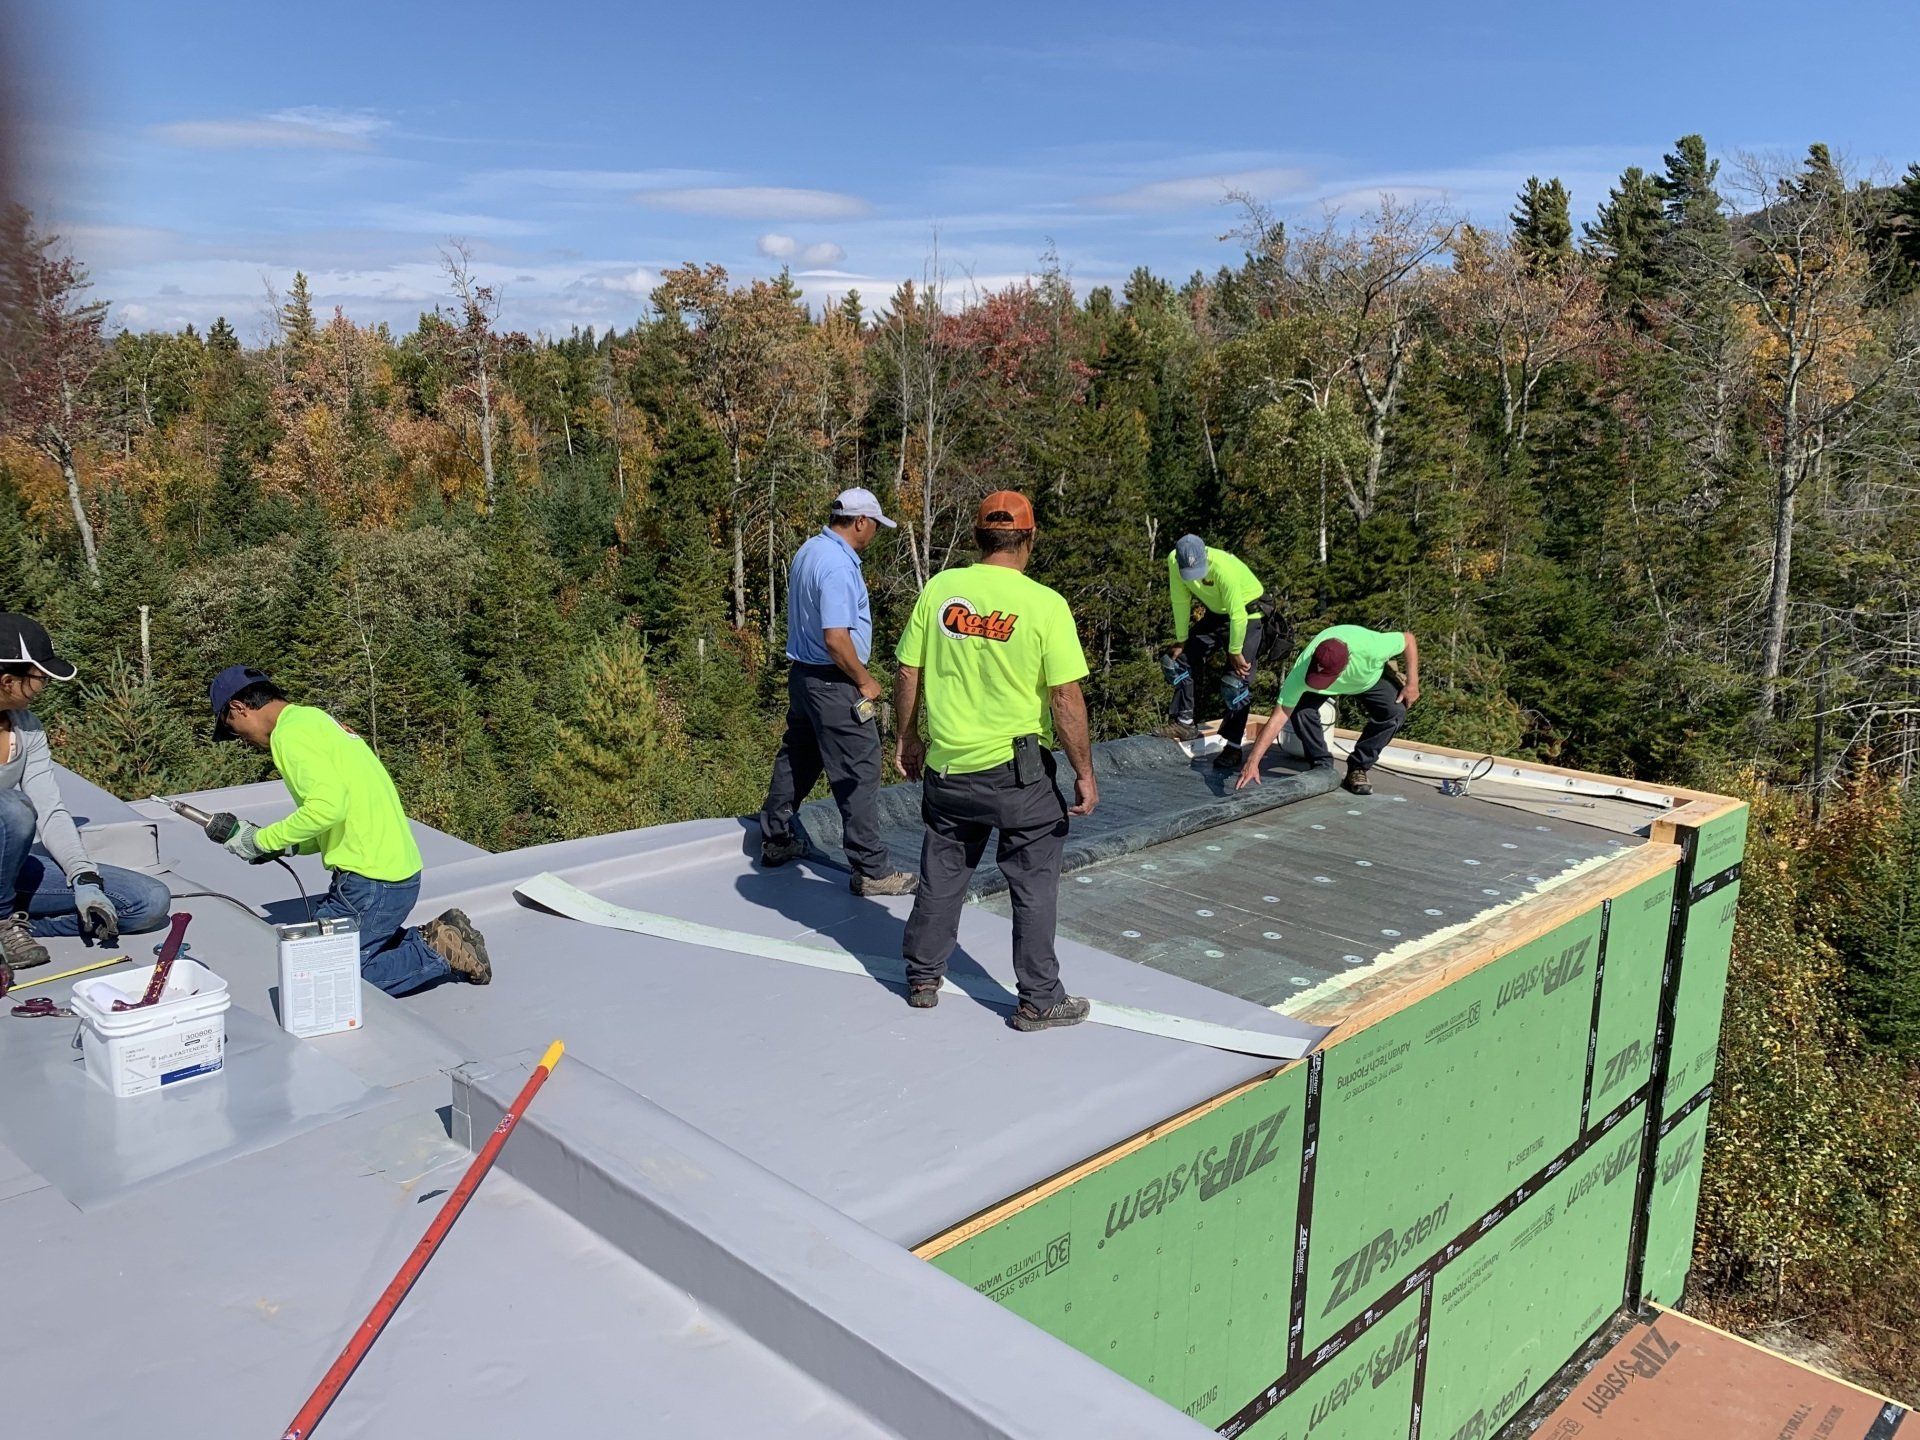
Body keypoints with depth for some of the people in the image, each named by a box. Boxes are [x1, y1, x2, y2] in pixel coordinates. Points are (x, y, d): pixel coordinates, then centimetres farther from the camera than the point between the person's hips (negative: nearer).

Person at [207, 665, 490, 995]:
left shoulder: (292, 732, -11)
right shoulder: (312, 718, 20)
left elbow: (328, 805, -26)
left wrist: (263, 840, -12)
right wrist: (283, 846, 13)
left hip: (374, 882, -10)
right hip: (395, 867, 10)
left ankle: (436, 953, -3)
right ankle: (429, 940, 11)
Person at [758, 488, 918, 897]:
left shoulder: (809, 550, 10)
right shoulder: (838, 565, -22)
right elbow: (836, 638, -26)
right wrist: (865, 681, -15)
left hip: (803, 674, 10)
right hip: (833, 683, -10)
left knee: (797, 758, 21)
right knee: (859, 772, -5)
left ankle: (775, 840, 34)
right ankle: (871, 870, 0)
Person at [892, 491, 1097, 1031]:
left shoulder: (939, 589, -3)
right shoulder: (1045, 604, -13)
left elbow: (908, 674, 2)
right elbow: (1066, 697, -13)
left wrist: (908, 737, 17)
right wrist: (1085, 772, -4)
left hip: (946, 765, 4)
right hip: (1018, 769, -3)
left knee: (941, 875, 19)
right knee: (1034, 884, 11)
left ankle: (922, 979, 32)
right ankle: (1039, 1000, 19)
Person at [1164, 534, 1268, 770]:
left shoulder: (1224, 567, -38)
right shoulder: (1174, 560, -19)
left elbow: (1238, 615, -30)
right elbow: (1180, 601, -6)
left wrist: (1235, 652, -21)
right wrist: (1181, 640, 0)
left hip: (1247, 615, -7)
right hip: (1216, 613, 7)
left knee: (1236, 683, -13)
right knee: (1180, 659, 4)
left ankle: (1232, 747, -6)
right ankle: (1185, 723, 14)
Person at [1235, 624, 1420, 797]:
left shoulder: (1371, 647, -44)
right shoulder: (1302, 668, -41)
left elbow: (1408, 638, -23)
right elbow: (1279, 716, -38)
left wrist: (1412, 683, -24)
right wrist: (1252, 762, -43)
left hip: (1371, 678, 0)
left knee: (1394, 712, -25)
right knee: (1302, 710, -28)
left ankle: (1358, 768, -7)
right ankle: (1322, 767, -6)